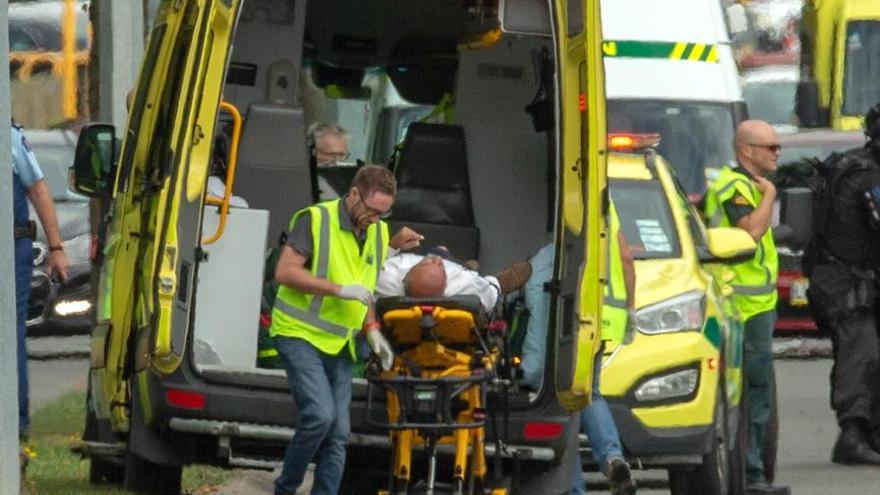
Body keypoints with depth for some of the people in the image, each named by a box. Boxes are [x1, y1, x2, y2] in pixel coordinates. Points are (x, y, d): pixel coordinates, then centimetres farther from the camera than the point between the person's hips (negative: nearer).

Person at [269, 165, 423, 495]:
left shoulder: (378, 233, 10)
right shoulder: (315, 220, -11)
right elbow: (285, 271, -18)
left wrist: (372, 331, 6)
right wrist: (339, 289, -23)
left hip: (338, 344, 7)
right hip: (300, 335, -7)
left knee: (338, 433, 2)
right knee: (320, 413, -21)